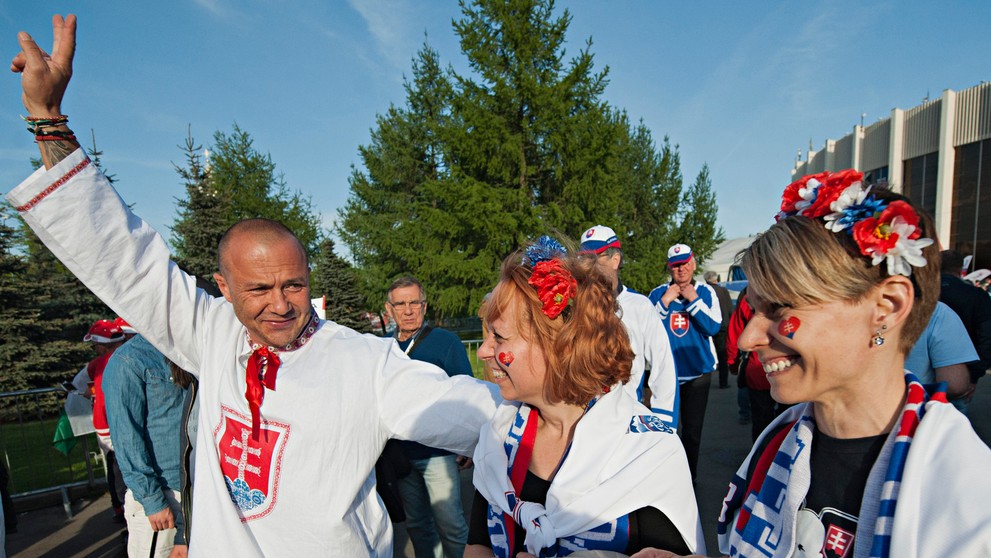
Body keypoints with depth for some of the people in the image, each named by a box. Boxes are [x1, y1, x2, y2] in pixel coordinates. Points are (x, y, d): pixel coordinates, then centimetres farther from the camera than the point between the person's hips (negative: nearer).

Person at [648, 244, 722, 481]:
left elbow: (714, 327, -13)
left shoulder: (705, 292, -2)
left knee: (692, 431, 12)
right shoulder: (658, 293, -2)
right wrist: (665, 301, -17)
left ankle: (689, 477, 30)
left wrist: (693, 299, -18)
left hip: (698, 373, 0)